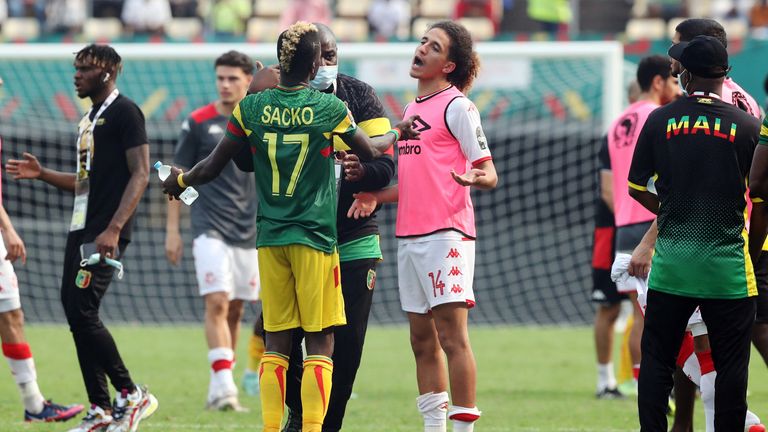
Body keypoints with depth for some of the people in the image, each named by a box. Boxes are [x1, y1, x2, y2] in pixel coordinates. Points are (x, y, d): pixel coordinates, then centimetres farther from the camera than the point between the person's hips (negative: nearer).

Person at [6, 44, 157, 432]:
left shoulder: (124, 112, -8)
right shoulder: (89, 118, 20)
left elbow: (140, 174, -15)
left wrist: (114, 229, -23)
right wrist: (42, 174, 13)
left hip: (105, 234, -10)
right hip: (81, 229, 10)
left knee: (82, 312, -15)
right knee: (76, 315, 6)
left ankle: (132, 396, -6)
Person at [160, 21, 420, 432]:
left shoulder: (251, 108, -1)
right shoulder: (330, 109, -6)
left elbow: (213, 166, 5)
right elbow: (370, 151, 12)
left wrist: (180, 181, 27)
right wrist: (398, 132, 34)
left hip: (270, 238, 3)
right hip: (315, 238, -3)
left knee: (276, 342, 8)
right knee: (320, 342, 0)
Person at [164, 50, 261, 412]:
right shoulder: (198, 123, -1)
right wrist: (172, 229, -1)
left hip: (250, 232, 4)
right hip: (210, 229, -4)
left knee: (234, 310, 7)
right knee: (217, 304, -16)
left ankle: (219, 387, 16)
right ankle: (223, 385, -22)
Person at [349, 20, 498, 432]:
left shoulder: (456, 106, -5)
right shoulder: (414, 109, 20)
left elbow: (488, 172, -10)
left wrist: (477, 178, -33)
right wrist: (375, 196, 15)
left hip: (445, 234, -9)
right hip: (409, 235, 9)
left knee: (452, 337, -11)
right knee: (422, 341, 10)